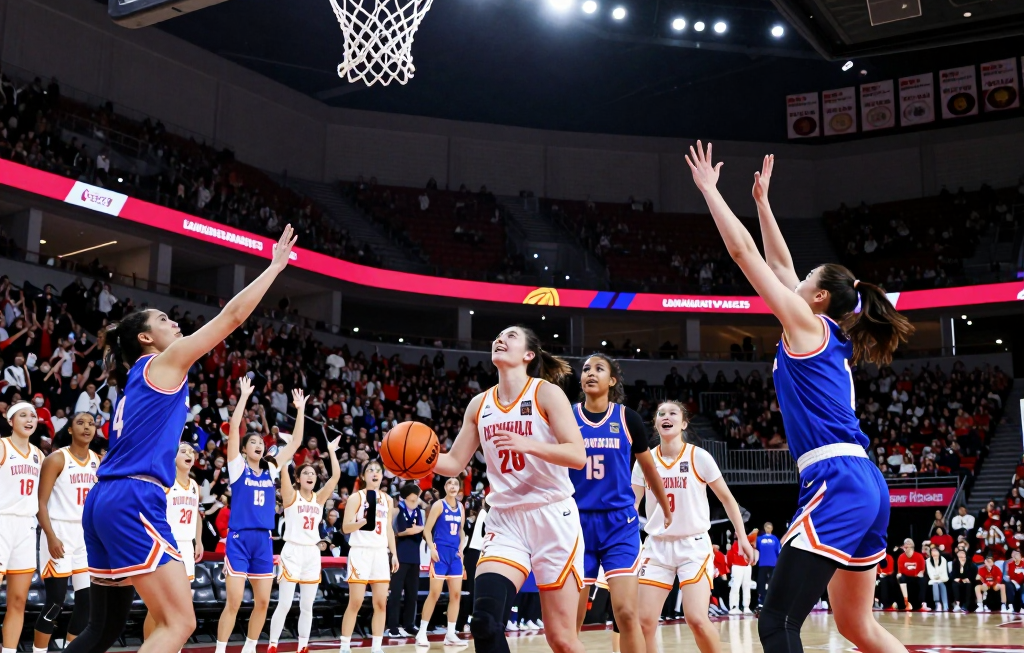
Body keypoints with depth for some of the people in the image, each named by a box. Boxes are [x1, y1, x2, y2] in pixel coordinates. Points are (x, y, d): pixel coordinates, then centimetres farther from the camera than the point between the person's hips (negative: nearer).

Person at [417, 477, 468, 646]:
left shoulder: (461, 507, 12)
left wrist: (462, 545, 5)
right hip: (440, 552, -6)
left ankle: (450, 634, 10)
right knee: (434, 594, -6)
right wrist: (432, 549, -18)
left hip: (455, 554, 6)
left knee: (456, 594, 4)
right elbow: (427, 529, -8)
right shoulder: (439, 505, -5)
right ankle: (421, 633, 2)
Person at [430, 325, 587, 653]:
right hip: (504, 521, 4)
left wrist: (528, 444, -28)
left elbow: (578, 455, -13)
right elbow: (454, 463, 14)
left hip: (552, 518, -4)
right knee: (484, 622, -15)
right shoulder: (479, 405, 10)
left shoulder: (546, 393, -4)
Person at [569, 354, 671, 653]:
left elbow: (648, 468, 14)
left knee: (626, 612, -11)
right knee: (570, 619, 2)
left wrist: (667, 510, 25)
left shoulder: (628, 418, 1)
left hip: (619, 522, -1)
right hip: (577, 522, 1)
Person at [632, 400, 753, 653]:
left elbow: (726, 498, 3)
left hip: (693, 546, -3)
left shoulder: (699, 457, -5)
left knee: (697, 620, -17)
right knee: (644, 621, -6)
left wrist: (742, 537, -1)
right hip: (657, 547, 3)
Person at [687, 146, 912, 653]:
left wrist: (709, 189, 10)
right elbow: (778, 262, 30)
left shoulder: (807, 323, 0)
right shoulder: (830, 336, 20)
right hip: (866, 485, 10)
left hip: (836, 483, -10)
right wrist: (761, 201, 36)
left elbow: (742, 250, 1)